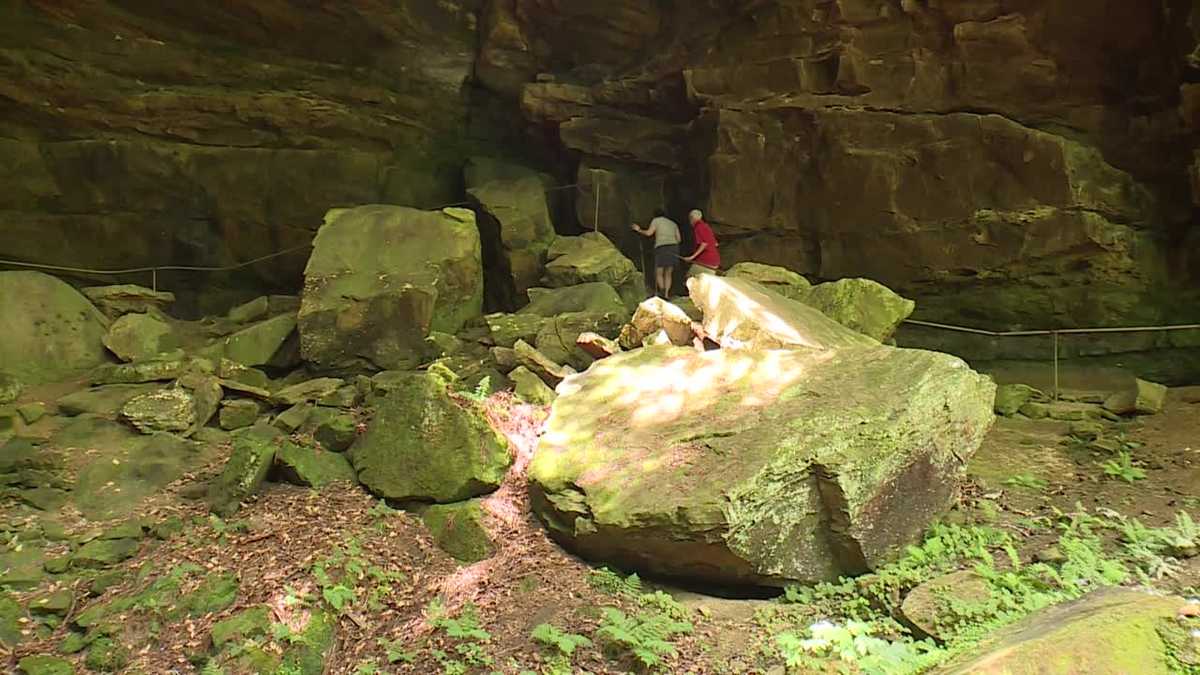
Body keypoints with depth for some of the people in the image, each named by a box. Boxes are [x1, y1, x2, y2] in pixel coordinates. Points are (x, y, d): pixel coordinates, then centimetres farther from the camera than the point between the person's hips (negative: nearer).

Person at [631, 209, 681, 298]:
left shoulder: (656, 220, 10)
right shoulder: (673, 223, 24)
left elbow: (648, 233, -1)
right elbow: (678, 239, 17)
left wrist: (639, 230, 16)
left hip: (662, 248, -4)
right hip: (674, 247, 5)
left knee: (659, 273, 1)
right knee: (668, 274, 9)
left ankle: (662, 291, -22)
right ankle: (667, 295, -1)